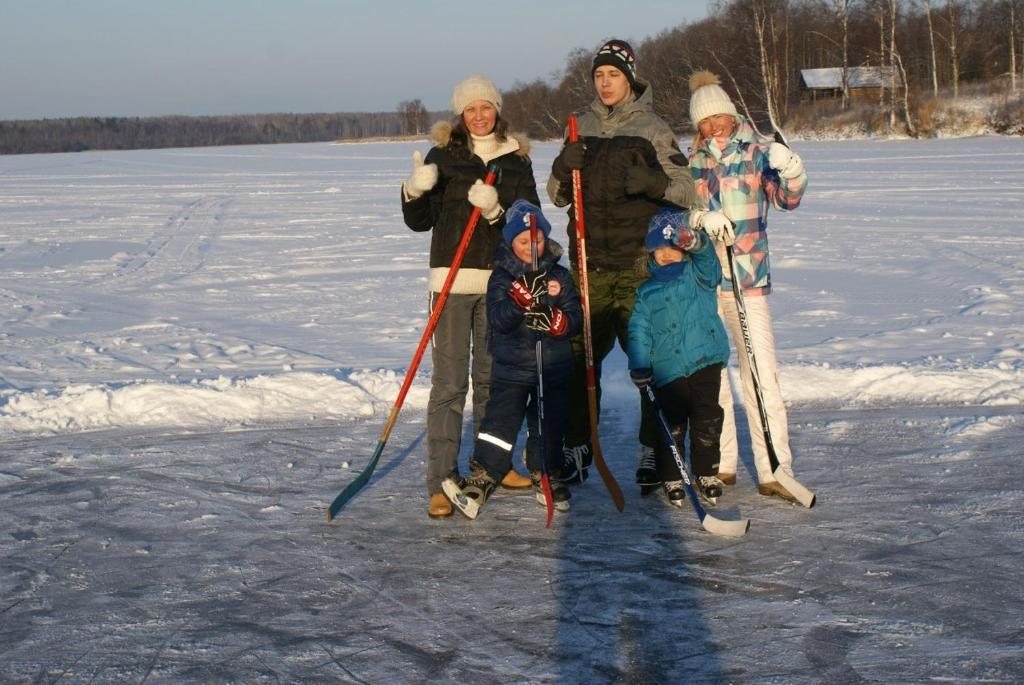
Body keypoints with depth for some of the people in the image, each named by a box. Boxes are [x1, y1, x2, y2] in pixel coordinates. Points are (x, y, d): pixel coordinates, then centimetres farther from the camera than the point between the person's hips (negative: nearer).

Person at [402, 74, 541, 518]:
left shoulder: (517, 161, 8)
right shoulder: (443, 156, 2)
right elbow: (419, 222, 2)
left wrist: (497, 210, -18)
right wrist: (415, 191, -18)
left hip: (500, 281, 3)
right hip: (452, 278, -3)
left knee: (492, 377, 14)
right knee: (449, 382, -7)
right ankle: (441, 482, -5)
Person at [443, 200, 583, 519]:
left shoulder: (559, 276, 5)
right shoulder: (502, 277, -2)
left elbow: (576, 317, 3)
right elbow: (497, 319, -15)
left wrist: (560, 321, -20)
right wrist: (518, 301, -33)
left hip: (552, 368, 2)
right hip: (511, 367, -2)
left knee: (548, 425, 10)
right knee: (500, 421, -7)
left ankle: (545, 477, 25)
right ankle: (479, 480, -6)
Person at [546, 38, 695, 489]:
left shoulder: (653, 129, 0)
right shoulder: (584, 128, 12)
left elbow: (687, 189, -6)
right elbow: (559, 196, 14)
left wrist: (652, 181, -25)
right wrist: (563, 169, -7)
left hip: (639, 263, -3)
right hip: (589, 264, 3)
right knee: (580, 355, 3)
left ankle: (653, 450, 10)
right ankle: (577, 447, 15)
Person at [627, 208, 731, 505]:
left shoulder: (697, 273, 9)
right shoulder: (647, 292, 12)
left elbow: (707, 260, -14)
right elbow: (639, 330, 7)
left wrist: (694, 241, -36)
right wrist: (639, 368, -4)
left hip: (705, 360, -1)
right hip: (667, 368, 1)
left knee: (706, 419, 3)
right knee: (671, 425, 3)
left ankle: (707, 474, 20)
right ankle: (671, 479, 17)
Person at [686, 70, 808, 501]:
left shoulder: (758, 152, 3)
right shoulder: (691, 160, 11)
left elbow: (786, 198, -8)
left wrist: (792, 173, -29)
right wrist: (702, 217, -20)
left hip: (748, 275, -3)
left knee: (760, 371, -9)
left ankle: (774, 470, -7)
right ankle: (720, 464, 20)